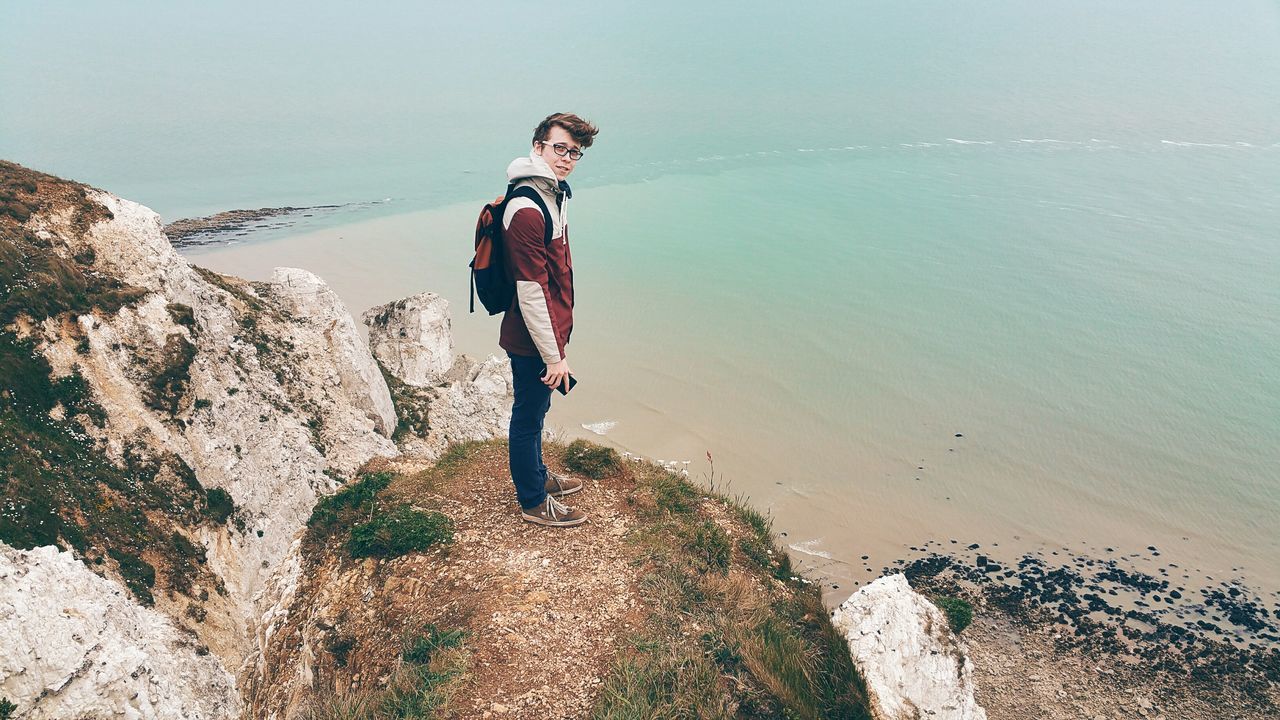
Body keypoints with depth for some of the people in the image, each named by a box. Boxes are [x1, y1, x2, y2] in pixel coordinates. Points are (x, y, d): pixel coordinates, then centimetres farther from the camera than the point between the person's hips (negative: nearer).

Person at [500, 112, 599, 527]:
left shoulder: (555, 194, 8)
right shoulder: (527, 210, -25)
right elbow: (530, 292, -25)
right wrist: (554, 356, -21)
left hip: (548, 333, 9)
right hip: (532, 341, -9)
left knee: (536, 411, 24)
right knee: (528, 416, 8)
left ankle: (536, 476, 44)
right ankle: (534, 502, 25)